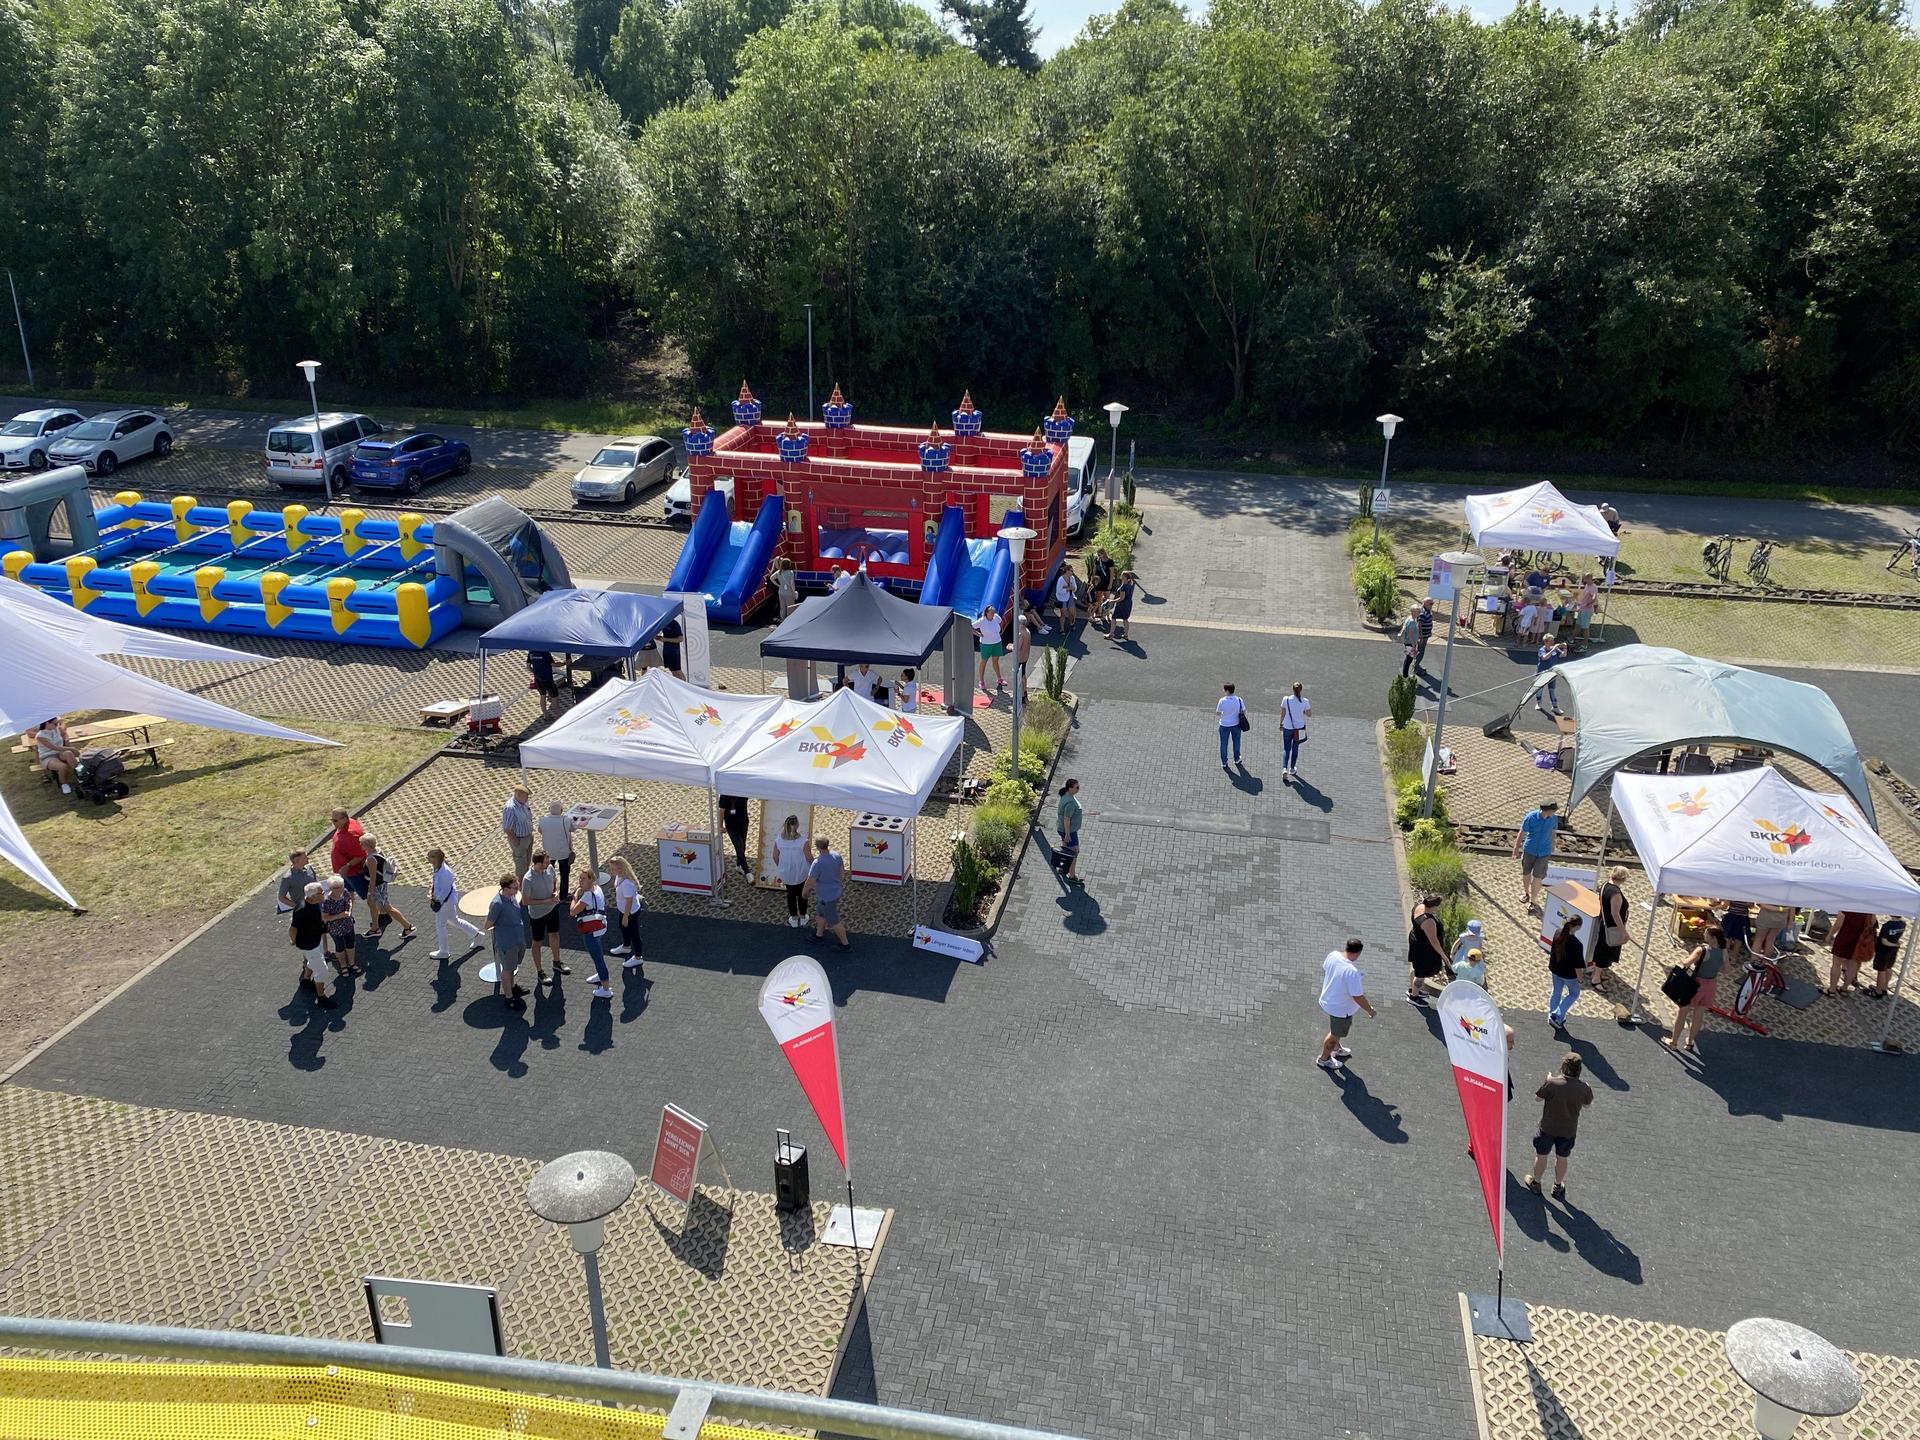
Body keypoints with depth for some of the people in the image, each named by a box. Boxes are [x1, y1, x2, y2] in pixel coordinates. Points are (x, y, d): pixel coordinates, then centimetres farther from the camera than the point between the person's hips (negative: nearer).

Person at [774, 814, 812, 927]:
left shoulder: (778, 840, -18)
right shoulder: (802, 841, -27)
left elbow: (775, 856, -5)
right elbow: (809, 858, -18)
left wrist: (780, 867, 14)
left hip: (786, 874, 2)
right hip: (801, 874, -2)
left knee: (791, 894, 24)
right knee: (802, 893, 23)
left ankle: (794, 919, 37)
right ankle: (802, 917, 39)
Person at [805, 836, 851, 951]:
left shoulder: (818, 863, -34)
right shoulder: (836, 856, -13)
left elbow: (810, 882, -25)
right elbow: (842, 872, 4)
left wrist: (805, 893, -5)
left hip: (827, 897, -8)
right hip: (836, 891, 8)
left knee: (834, 921, 12)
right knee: (820, 913, 29)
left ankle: (845, 944, 27)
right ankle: (819, 935, 50)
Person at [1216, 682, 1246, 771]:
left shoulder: (1222, 701, -20)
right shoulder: (1239, 700, -14)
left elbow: (1218, 713, -10)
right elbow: (1243, 712, -3)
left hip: (1224, 725, -2)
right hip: (1236, 724, 2)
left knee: (1224, 744, 15)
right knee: (1236, 742, 23)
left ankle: (1224, 762, 23)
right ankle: (1236, 759, 39)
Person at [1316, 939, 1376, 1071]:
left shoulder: (1333, 955, -16)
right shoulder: (1352, 972, -38)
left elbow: (1324, 969, 6)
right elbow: (1358, 997, -29)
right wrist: (1370, 1011, -12)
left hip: (1328, 999, 7)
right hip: (1341, 1009, -7)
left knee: (1336, 1030, 34)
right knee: (1335, 1034, 19)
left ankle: (1337, 1049, 58)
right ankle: (1324, 1059, 41)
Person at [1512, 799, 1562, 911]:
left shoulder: (1554, 818, -12)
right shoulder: (1531, 817, -19)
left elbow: (1553, 833, 5)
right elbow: (1521, 833, -9)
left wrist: (1552, 849, 16)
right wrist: (1516, 850, -3)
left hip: (1544, 852, 0)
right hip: (1529, 850, 0)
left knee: (1537, 877, 0)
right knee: (1526, 873, 17)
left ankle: (1533, 900, 16)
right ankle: (1526, 892, 44)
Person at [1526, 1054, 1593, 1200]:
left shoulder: (1552, 1083, -24)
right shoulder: (1583, 1087, -16)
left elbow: (1538, 1098, -8)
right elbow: (1586, 1105, 3)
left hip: (1548, 1127, -2)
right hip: (1569, 1130, 2)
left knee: (1541, 1155, 18)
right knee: (1561, 1158, 22)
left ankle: (1535, 1182, 35)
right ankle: (1558, 1186, 39)